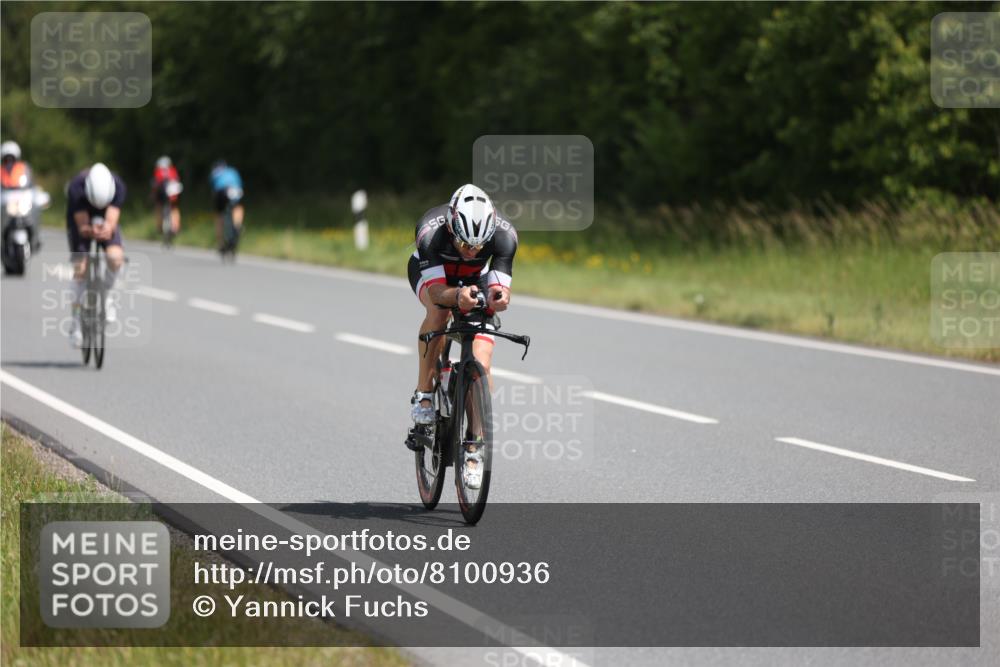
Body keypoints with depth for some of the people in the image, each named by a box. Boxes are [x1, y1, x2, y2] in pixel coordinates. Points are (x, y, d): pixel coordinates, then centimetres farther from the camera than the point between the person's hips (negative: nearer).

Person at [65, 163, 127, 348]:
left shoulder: (117, 185, -31)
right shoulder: (76, 188, -35)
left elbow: (112, 220, -35)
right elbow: (81, 225, -33)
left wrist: (107, 229, -57)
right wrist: (89, 230, -55)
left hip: (106, 223, 1)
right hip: (81, 223, -1)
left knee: (116, 257, -26)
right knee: (80, 269, -14)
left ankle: (107, 294, 0)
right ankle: (77, 322, -3)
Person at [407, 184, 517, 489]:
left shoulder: (504, 234, -34)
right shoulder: (431, 230, -39)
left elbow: (499, 288, -36)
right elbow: (436, 293, -44)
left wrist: (498, 297, -60)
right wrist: (458, 296, -65)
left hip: (475, 280, 1)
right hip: (429, 272, -1)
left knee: (481, 364, -14)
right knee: (439, 312, -37)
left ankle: (473, 450, -3)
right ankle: (423, 393, -20)